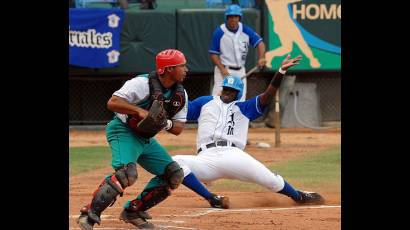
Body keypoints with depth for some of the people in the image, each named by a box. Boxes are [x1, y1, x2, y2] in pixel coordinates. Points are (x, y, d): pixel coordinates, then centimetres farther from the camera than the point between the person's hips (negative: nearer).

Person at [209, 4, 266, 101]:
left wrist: (261, 58, -21)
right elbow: (213, 53, -8)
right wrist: (222, 69, -21)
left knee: (240, 99, 9)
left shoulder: (245, 30, -1)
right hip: (224, 70, -5)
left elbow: (259, 42, -1)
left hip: (240, 71, 5)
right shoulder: (219, 32, -12)